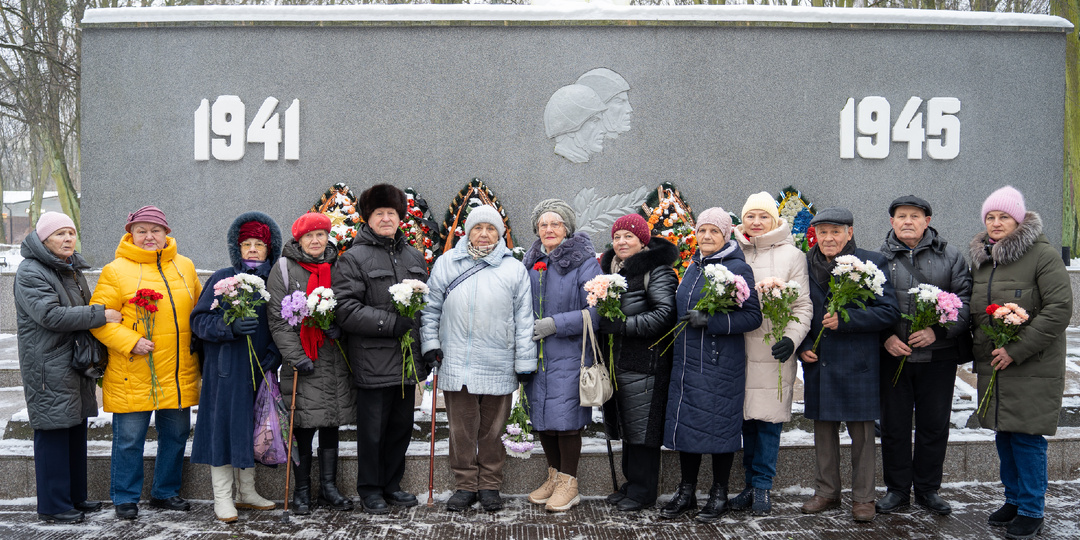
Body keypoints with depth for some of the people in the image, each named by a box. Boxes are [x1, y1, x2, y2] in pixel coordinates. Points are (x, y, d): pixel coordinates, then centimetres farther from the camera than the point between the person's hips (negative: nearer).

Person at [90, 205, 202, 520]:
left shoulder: (185, 267, 10)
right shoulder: (116, 271, -5)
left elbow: (200, 310, 19)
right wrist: (130, 341, -18)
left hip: (179, 375, 5)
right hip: (134, 376, -5)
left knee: (176, 435, 13)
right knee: (129, 439, 3)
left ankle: (166, 492, 28)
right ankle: (125, 498, 18)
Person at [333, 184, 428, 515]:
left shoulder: (414, 257, 14)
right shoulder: (353, 259, -5)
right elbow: (346, 310, -14)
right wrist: (392, 323, -19)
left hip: (407, 360, 6)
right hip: (373, 361, -6)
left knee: (401, 426, 14)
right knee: (373, 430, 3)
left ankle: (391, 485, 28)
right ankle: (370, 490, 17)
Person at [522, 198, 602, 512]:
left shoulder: (584, 263, -6)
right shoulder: (531, 263, 11)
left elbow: (595, 310, -13)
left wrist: (556, 324, -18)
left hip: (569, 355, -6)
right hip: (536, 354, 6)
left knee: (565, 416, -6)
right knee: (541, 416, 9)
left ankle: (568, 483, 7)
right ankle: (554, 476, 25)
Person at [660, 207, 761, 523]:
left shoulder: (737, 268, -8)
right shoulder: (693, 267, 13)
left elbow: (753, 316, -14)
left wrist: (710, 320, -22)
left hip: (721, 364, -7)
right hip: (686, 361, 7)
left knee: (718, 425, 0)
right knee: (685, 422, 9)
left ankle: (719, 495, 14)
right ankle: (686, 493, 21)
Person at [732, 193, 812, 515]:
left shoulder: (791, 255, 2)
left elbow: (803, 306, -1)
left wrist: (791, 338, -15)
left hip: (774, 352, -3)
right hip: (742, 350, 3)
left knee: (769, 419, -2)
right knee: (747, 419, 7)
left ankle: (762, 488, 8)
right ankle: (752, 484, 19)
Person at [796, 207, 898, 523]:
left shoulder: (872, 263, -4)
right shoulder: (805, 266, 7)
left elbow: (889, 311, -8)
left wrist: (845, 319, -19)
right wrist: (802, 347, 1)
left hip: (859, 364, -3)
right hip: (818, 363, 4)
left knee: (862, 432, 1)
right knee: (823, 429, 10)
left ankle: (863, 498, 12)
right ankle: (827, 492, 23)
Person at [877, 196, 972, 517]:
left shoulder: (950, 257, 6)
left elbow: (965, 300, 0)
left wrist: (938, 330, -14)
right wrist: (886, 336, -11)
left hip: (938, 357, 1)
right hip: (893, 355, 0)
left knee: (934, 425, 8)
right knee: (894, 424, 6)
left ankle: (927, 489, 23)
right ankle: (897, 490, 19)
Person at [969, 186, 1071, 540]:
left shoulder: (1043, 255, -10)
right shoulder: (979, 258, 12)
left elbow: (1060, 309, -16)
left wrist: (1017, 349, -18)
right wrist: (977, 349, 8)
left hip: (1032, 366, -7)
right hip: (992, 364, 7)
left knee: (1027, 435, -3)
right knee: (1004, 433, 13)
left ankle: (1032, 511, 8)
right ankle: (1014, 500, 27)